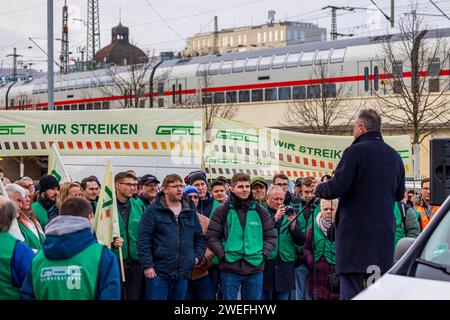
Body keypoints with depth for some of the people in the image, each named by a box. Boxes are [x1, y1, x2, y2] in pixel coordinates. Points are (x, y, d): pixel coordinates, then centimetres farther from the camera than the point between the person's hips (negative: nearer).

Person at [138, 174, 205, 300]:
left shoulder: (190, 212, 14)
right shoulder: (153, 211, -2)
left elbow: (200, 237, 23)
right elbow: (143, 239, -7)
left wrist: (198, 256, 8)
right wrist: (147, 265, -13)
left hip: (183, 275, 5)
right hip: (159, 272, -5)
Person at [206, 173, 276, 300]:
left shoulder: (259, 210, 9)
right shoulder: (222, 210, 1)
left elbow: (271, 236, 13)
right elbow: (211, 237, 0)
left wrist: (264, 254, 0)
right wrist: (223, 255, -8)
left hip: (255, 268, 3)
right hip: (230, 268, -2)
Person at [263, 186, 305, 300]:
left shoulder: (289, 216, 14)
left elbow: (301, 241, 7)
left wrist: (293, 225, -10)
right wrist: (275, 218, -18)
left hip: (285, 269, 3)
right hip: (265, 266, -3)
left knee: (283, 296, 5)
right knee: (265, 296, -3)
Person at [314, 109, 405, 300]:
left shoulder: (355, 152, -11)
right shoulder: (394, 156, 11)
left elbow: (337, 188, -16)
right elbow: (399, 194, 20)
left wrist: (318, 189, 4)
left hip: (356, 232, -7)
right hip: (385, 233, 7)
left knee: (352, 291, -5)